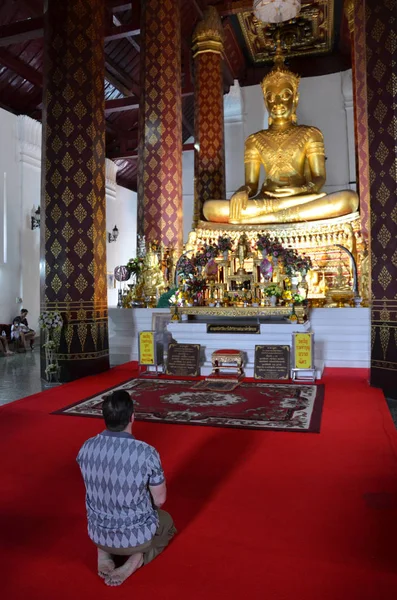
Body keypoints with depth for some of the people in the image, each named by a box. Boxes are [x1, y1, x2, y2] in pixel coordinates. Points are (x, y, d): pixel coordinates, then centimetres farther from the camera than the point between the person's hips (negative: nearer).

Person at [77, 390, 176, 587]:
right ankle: (137, 557, 4)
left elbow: (94, 488, 4)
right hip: (138, 535, -4)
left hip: (97, 533, 4)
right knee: (167, 522, 30)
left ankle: (103, 553, 12)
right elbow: (160, 500, -12)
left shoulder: (86, 448, -15)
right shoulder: (147, 453, -27)